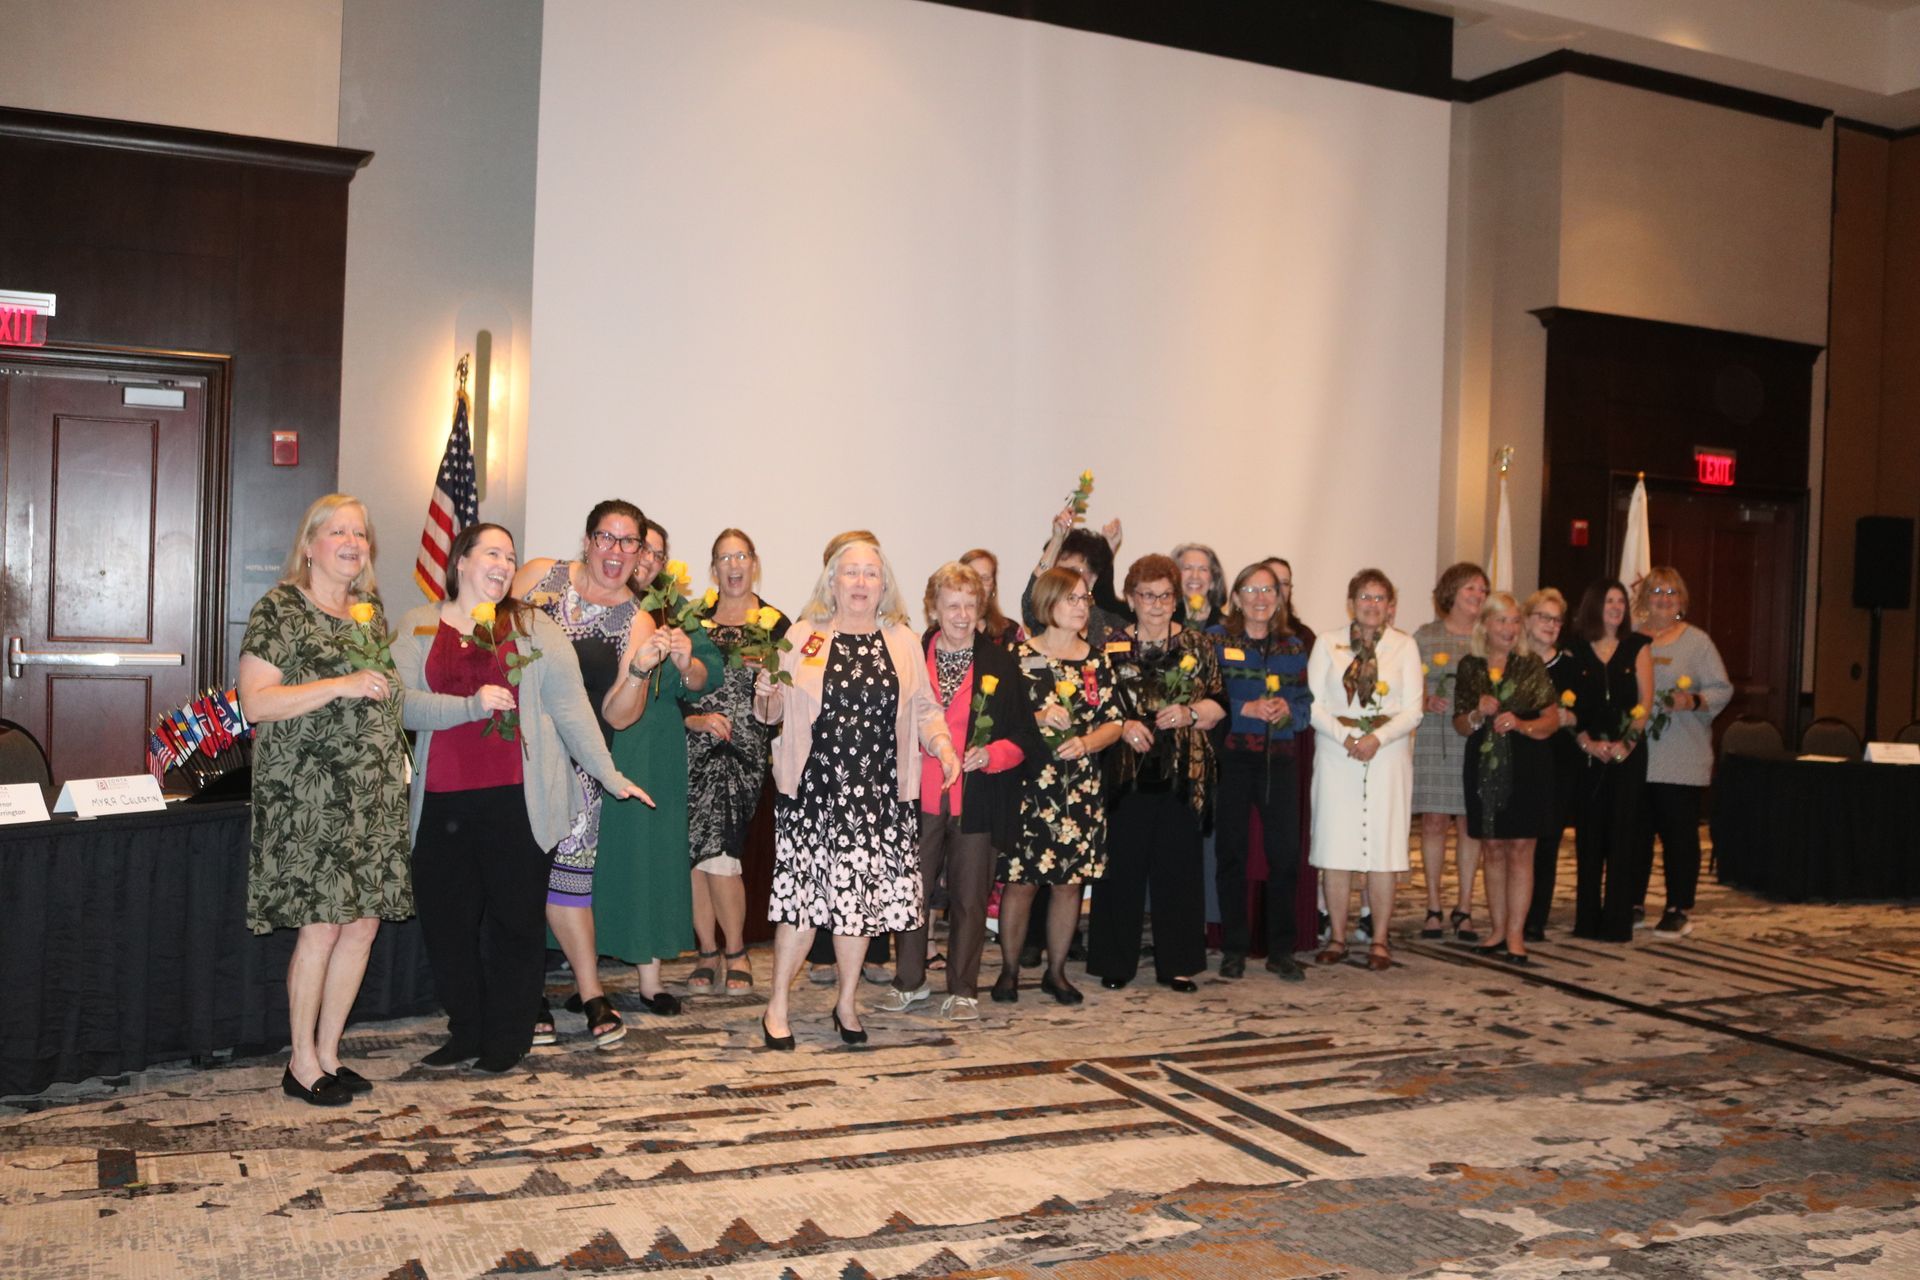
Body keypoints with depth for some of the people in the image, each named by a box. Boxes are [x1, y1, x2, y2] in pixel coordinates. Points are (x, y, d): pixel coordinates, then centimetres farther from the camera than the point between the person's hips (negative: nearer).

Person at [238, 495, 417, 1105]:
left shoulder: (371, 610, 16)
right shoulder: (280, 609, -5)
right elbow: (255, 701, -14)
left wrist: (393, 686, 11)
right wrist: (344, 685, -19)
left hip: (374, 794, 7)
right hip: (310, 796, -7)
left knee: (364, 923, 7)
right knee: (321, 927, -5)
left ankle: (328, 1052, 20)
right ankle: (302, 1064, 10)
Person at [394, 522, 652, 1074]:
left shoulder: (533, 627, 7)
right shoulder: (418, 627, 9)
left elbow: (571, 707, 2)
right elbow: (403, 703, -4)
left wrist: (608, 774, -2)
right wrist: (470, 705, -17)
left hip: (517, 799, -1)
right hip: (442, 801, 2)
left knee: (516, 917, 4)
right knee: (445, 920, 7)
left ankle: (507, 1040, 18)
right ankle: (466, 1034, 24)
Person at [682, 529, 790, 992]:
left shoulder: (775, 624, 7)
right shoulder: (694, 620, 13)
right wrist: (694, 719, -7)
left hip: (744, 749, -3)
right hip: (695, 747, 3)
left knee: (716, 849, -11)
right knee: (694, 851, -1)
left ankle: (734, 951, 7)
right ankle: (708, 951, 12)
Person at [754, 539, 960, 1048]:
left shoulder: (903, 642, 10)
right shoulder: (804, 636, 4)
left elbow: (924, 708, 11)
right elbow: (774, 712, 5)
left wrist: (944, 747, -5)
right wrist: (766, 693, -16)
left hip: (878, 795, 2)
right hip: (812, 790, -2)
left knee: (860, 895, 6)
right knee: (804, 892, -3)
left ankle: (847, 1004, 23)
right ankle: (777, 1005, 11)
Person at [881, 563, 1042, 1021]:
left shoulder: (1000, 663, 3)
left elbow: (1023, 738, 2)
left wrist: (991, 755, -15)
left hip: (976, 800, -1)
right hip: (920, 797, 1)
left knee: (969, 896, 4)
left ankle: (963, 989, 17)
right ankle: (910, 979, 25)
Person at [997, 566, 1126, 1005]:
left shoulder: (1097, 659, 9)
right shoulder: (1020, 655, -1)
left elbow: (1113, 723, 6)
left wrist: (1085, 742, -12)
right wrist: (1040, 719, -20)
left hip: (1081, 787, 3)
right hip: (1029, 785, -3)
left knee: (1069, 880, 7)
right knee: (1021, 881, 0)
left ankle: (1056, 971, 20)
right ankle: (1009, 971, 14)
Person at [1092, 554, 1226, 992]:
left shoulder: (1197, 645, 10)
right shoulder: (1110, 645, 5)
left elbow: (1218, 705, 11)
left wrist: (1189, 714, -8)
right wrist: (1122, 726, -13)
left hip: (1182, 774, 1)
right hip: (1125, 771, -1)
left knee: (1178, 866, 4)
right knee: (1122, 865, 1)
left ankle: (1177, 963, 14)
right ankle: (1116, 962, 12)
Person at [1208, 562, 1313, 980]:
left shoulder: (1293, 647, 12)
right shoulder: (1217, 640, 2)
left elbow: (1306, 703, 12)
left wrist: (1288, 710, -9)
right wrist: (1246, 709, -16)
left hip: (1279, 759, 3)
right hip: (1231, 756, -2)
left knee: (1285, 851, -1)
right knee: (1232, 850, 2)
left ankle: (1281, 949, 11)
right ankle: (1234, 949, 13)